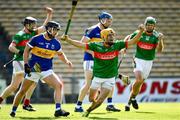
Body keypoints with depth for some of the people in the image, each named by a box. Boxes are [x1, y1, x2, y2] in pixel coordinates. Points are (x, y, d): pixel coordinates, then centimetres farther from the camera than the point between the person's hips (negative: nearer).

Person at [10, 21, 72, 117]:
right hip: (33, 69, -3)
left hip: (47, 70, 3)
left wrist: (66, 61, 0)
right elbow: (27, 50, -2)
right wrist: (26, 64, -10)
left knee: (59, 85, -17)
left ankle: (58, 110, -18)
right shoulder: (36, 39, -9)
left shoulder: (56, 43, 1)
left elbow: (60, 54, 18)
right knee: (22, 90, 2)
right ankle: (13, 110, 20)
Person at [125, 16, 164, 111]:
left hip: (149, 62, 2)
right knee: (139, 80, -21)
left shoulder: (156, 36, -6)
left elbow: (159, 50, -18)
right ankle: (133, 98, 2)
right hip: (138, 60, -2)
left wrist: (160, 40, -33)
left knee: (140, 82, 8)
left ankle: (129, 102, 24)